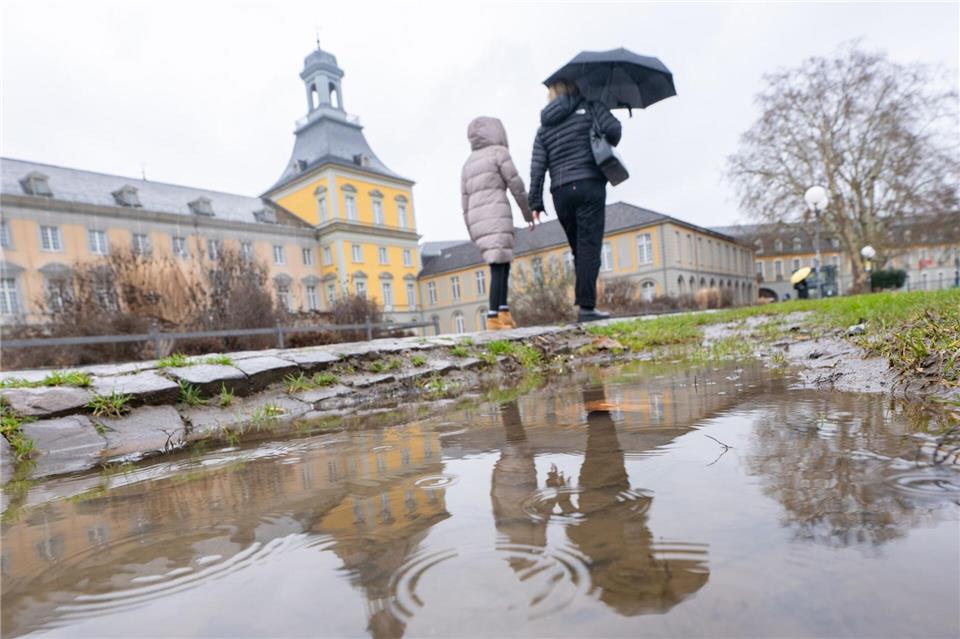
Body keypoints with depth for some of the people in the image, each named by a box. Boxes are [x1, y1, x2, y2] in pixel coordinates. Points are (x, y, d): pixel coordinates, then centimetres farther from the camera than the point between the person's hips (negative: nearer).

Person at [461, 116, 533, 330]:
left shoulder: (468, 164, 23)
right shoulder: (499, 152, 5)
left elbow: (466, 202, 18)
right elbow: (517, 186, 2)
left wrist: (473, 234, 18)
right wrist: (528, 213, 13)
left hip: (477, 219, 6)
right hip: (496, 214, -6)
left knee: (503, 264, 12)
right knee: (498, 266, -10)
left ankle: (503, 312, 1)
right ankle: (494, 317, -17)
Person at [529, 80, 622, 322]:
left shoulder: (544, 128, 16)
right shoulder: (589, 107, 7)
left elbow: (537, 167, 6)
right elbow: (613, 129, -6)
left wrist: (536, 202, 6)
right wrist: (608, 146, 16)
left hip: (561, 192, 4)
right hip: (589, 185, -4)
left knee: (579, 249, 10)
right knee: (589, 246, -8)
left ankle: (585, 302, 8)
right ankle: (586, 306, -13)